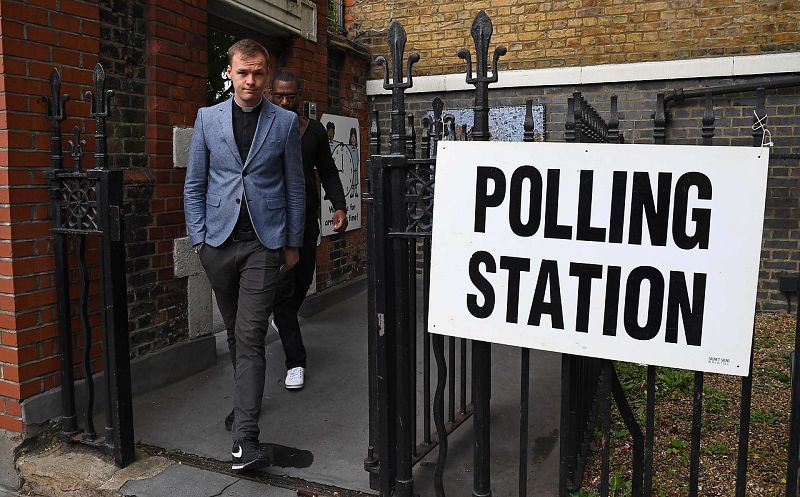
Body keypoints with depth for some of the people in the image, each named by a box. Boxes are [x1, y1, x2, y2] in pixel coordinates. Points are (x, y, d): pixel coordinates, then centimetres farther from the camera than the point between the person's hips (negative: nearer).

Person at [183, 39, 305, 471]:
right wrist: (198, 238, 2)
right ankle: (246, 398, 37)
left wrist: (293, 243, 5)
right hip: (219, 241, 3)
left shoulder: (285, 122, 2)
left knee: (250, 337, -8)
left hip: (264, 242, -3)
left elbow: (295, 187, 5)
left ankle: (245, 437, -6)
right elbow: (194, 184, 8)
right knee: (234, 331, 15)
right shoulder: (207, 118, 7)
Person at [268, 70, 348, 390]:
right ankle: (295, 361, 5)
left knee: (303, 280, 15)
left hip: (306, 218, 3)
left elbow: (328, 172, 8)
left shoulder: (315, 131, 5)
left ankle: (281, 319, 48)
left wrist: (339, 206, -5)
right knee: (283, 286, -5)